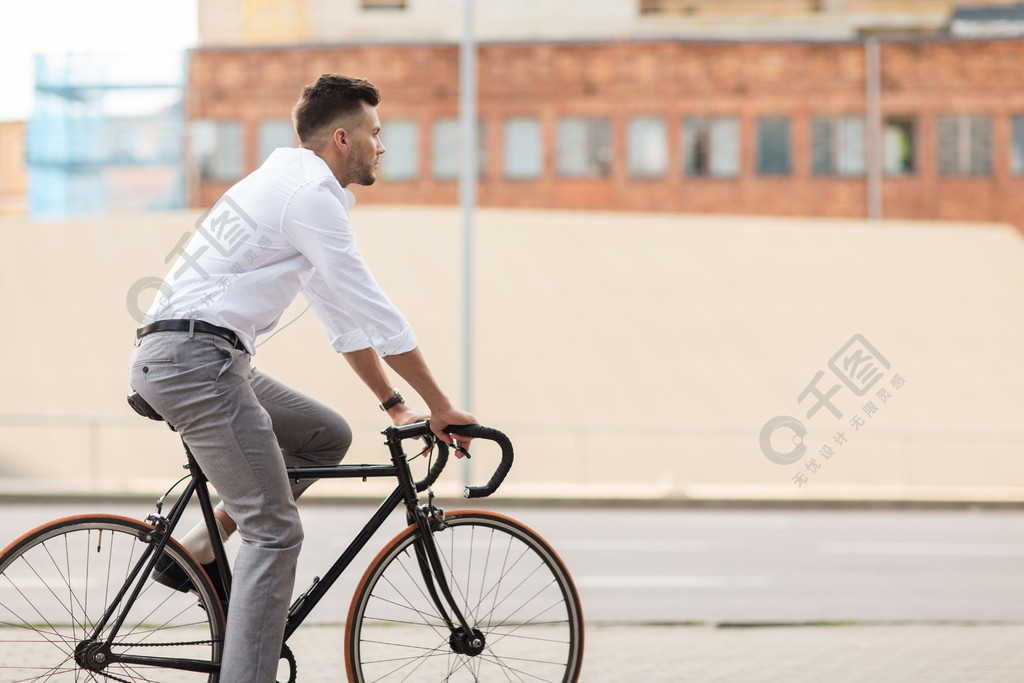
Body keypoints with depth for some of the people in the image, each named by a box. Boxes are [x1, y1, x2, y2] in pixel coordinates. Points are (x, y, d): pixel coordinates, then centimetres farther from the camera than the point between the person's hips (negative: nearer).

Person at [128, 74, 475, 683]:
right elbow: (374, 312, -11)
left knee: (328, 435, 17)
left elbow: (344, 316, 27)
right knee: (276, 532, -9)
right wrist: (440, 405, -4)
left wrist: (395, 403, 25)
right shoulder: (310, 195, -11)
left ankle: (197, 552, 12)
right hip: (196, 359, -10)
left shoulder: (295, 187, 22)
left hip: (177, 358, 10)